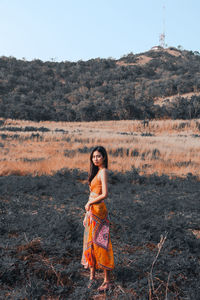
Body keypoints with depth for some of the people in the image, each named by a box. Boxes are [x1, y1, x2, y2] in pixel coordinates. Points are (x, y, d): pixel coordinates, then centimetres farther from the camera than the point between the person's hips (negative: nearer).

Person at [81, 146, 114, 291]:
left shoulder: (103, 172, -15)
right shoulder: (97, 171, 13)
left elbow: (105, 194, -24)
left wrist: (89, 203, -11)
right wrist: (87, 214, 15)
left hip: (98, 210, -9)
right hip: (92, 211, 9)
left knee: (99, 243, -3)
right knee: (90, 242, 14)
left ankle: (107, 280, 7)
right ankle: (92, 276, 26)